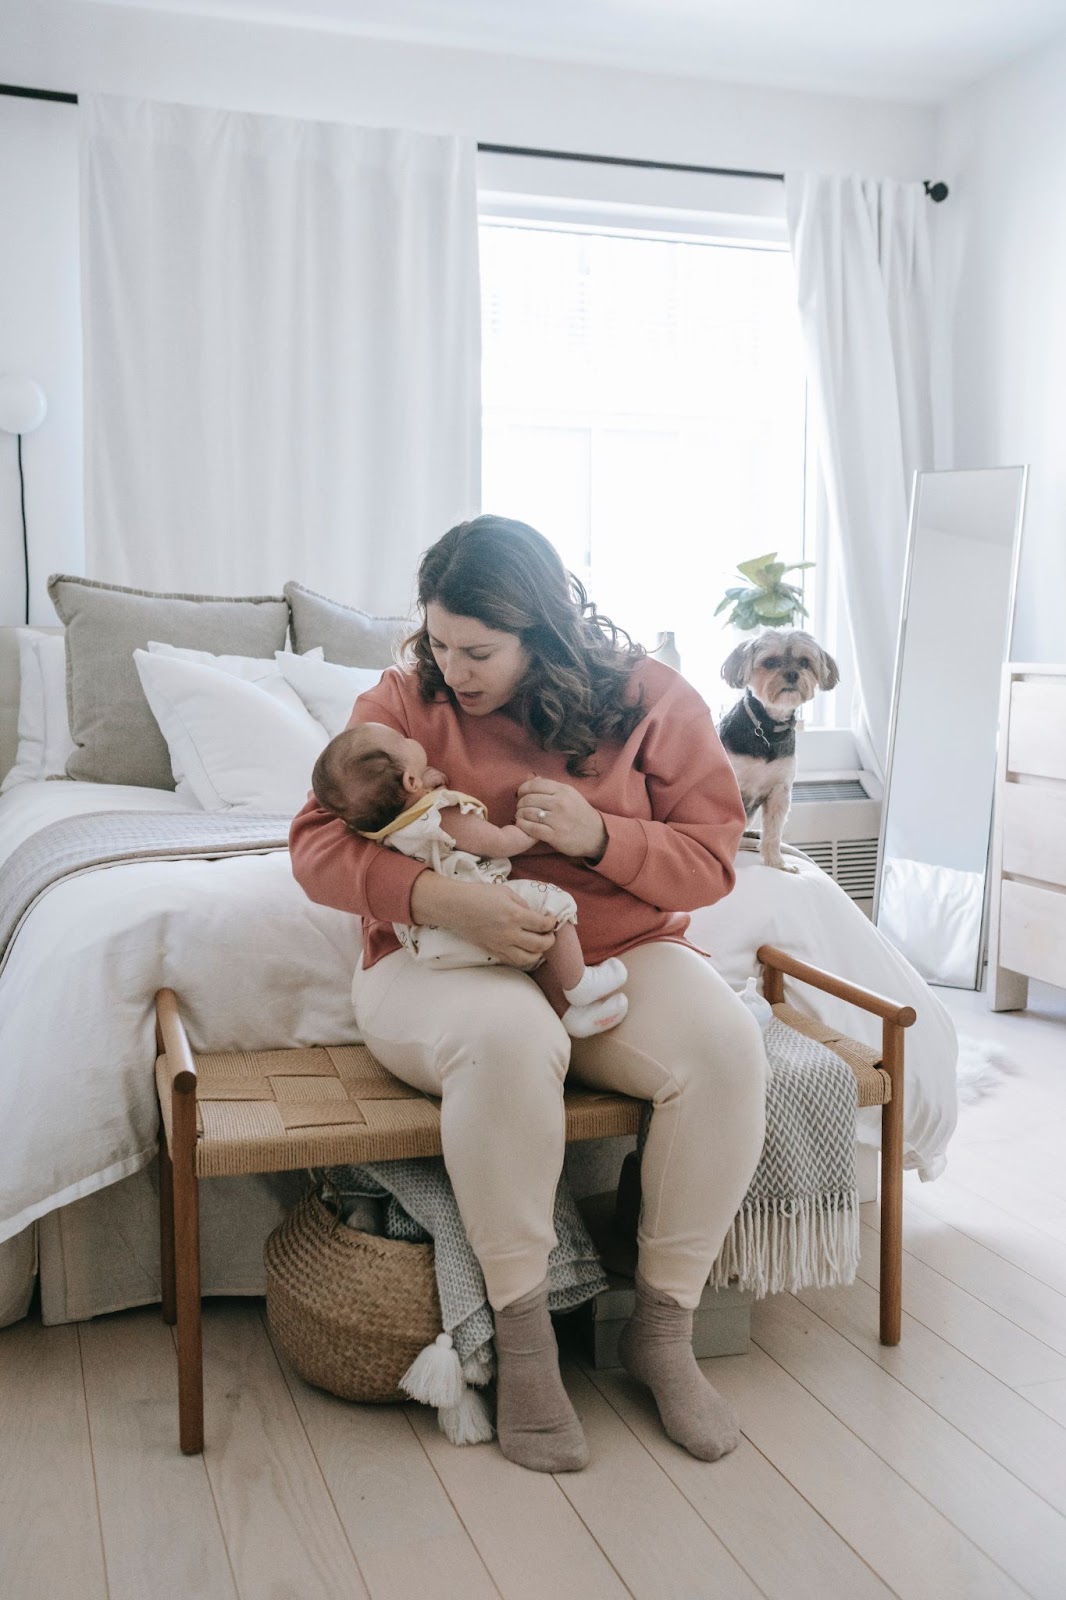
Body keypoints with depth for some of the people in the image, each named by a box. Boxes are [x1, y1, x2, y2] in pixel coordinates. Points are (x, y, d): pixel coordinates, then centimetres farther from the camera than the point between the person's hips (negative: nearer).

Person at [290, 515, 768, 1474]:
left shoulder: (650, 701, 1)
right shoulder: (405, 702, -1)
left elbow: (712, 859, 1)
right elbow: (317, 843, -7)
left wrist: (601, 837, -19)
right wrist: (442, 899, -25)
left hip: (622, 954, 2)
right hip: (445, 962, -2)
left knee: (726, 1045, -28)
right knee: (507, 1040, -38)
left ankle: (664, 1328, -10)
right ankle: (522, 1339, -20)